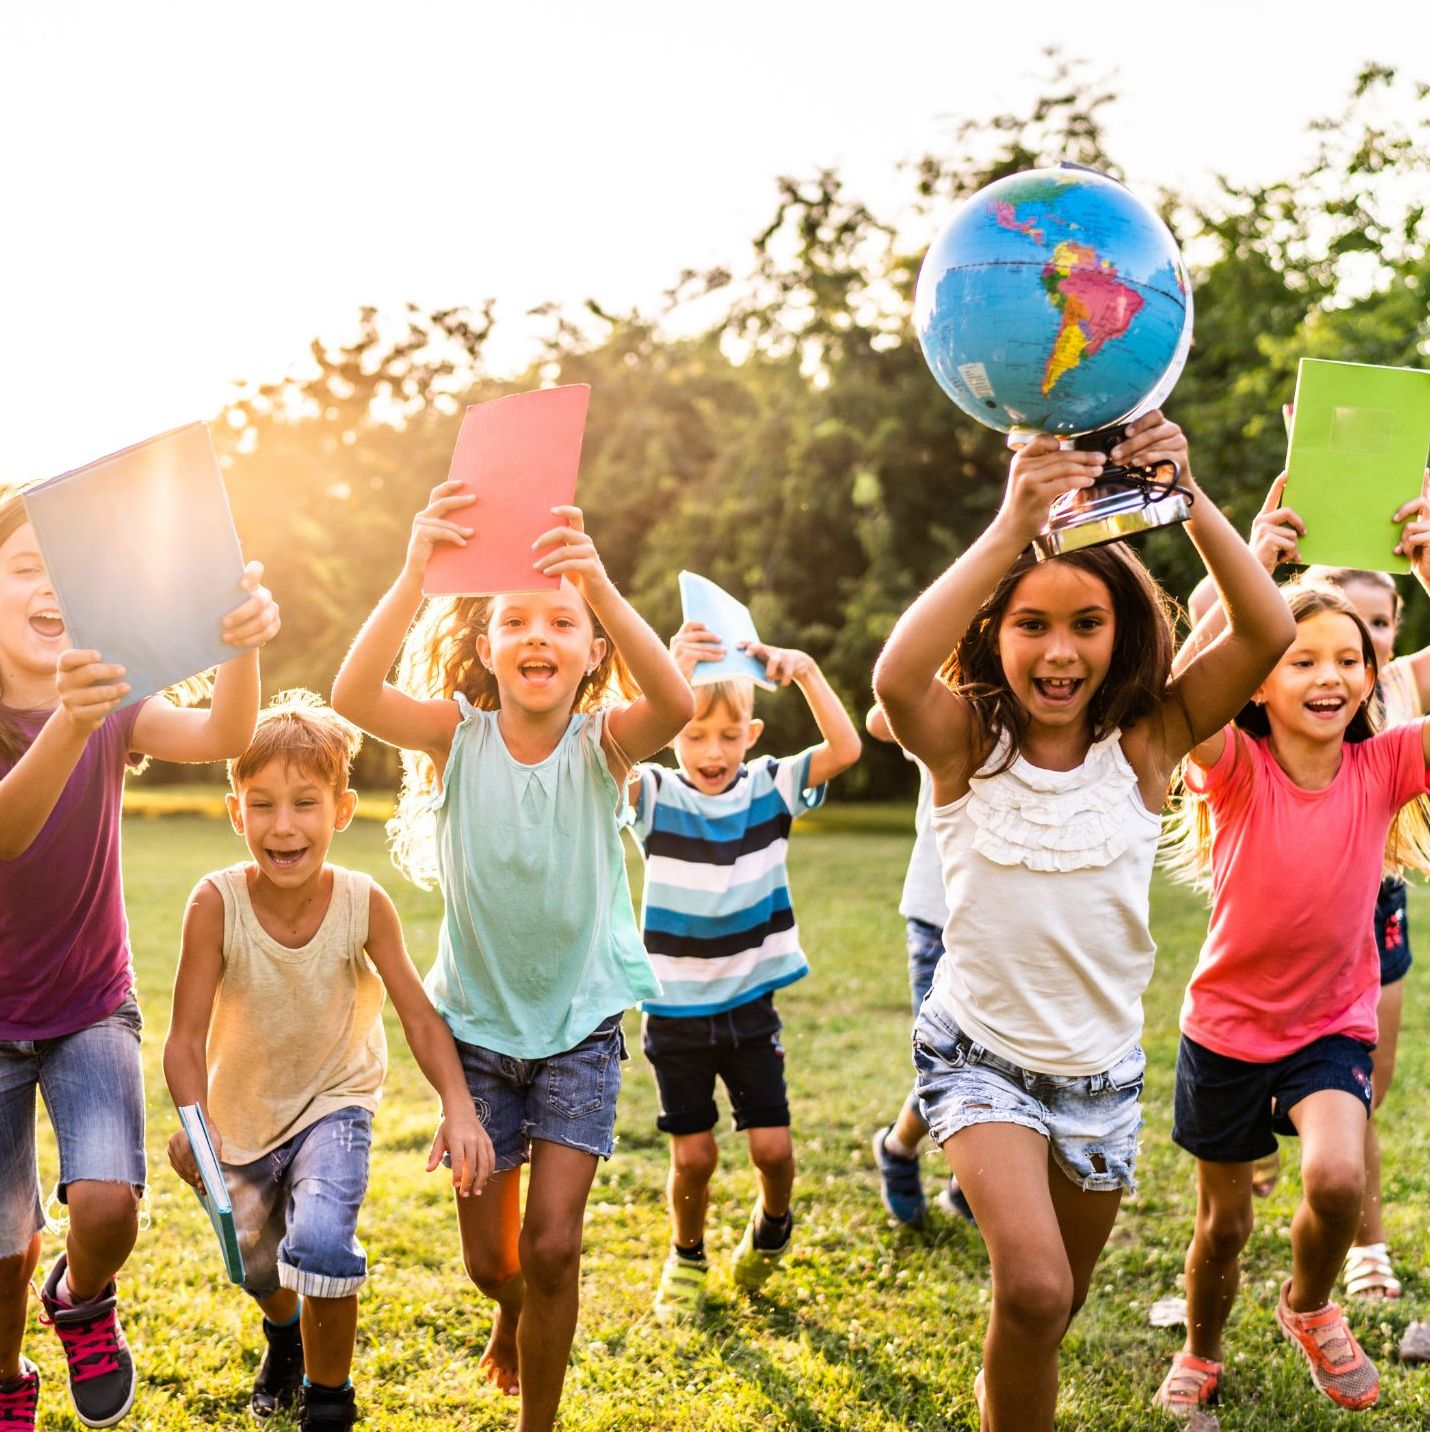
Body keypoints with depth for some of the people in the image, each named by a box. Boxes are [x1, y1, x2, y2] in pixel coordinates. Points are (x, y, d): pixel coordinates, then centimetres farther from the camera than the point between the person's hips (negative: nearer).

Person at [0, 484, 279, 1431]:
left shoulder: (111, 705, -9)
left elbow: (222, 737, -28)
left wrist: (244, 642, -50)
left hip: (92, 1007, 1)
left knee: (107, 1208, -19)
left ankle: (84, 1303, 17)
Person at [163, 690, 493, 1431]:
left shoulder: (363, 903, -24)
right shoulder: (216, 903, -27)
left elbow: (420, 1016, -20)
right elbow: (187, 1035, -27)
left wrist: (458, 1107, -35)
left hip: (334, 1100, -2)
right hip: (244, 1109, 2)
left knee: (320, 1241, -27)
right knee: (259, 1270, 22)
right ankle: (285, 1333, 62)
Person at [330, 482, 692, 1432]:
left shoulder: (602, 743, -14)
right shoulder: (459, 736, -12)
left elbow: (675, 705, -38)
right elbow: (355, 696, -32)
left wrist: (600, 585, -52)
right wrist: (415, 576, -46)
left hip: (581, 1023, -1)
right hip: (479, 1022, 1)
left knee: (551, 1245, -9)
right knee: (489, 1261, 11)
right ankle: (516, 1316, 48)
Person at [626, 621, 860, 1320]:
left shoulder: (770, 788, -3)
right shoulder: (655, 797, -9)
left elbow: (845, 749, -17)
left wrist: (806, 672, -29)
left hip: (750, 1005, 1)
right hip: (675, 1010, -1)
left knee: (772, 1145, -1)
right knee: (693, 1154, 4)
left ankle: (771, 1225, 32)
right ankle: (686, 1257, 32)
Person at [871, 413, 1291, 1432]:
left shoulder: (1147, 744, -11)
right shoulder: (967, 745, -14)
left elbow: (1269, 632, -25)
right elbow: (896, 678, -38)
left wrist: (1188, 496, -37)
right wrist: (1011, 529, -45)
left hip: (1103, 1068, 3)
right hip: (980, 1051, -2)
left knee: (1050, 1312, 19)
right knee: (1033, 1290, -23)